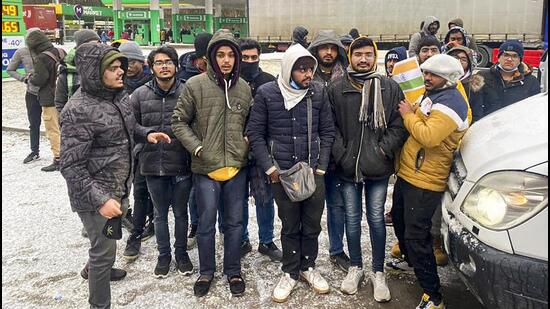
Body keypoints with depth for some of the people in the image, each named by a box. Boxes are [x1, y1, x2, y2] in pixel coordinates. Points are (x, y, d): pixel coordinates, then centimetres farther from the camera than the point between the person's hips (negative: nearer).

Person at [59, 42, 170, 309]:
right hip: (96, 195, -8)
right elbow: (71, 167, -24)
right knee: (105, 249, 4)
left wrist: (146, 134, 2)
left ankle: (94, 268, 58)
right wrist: (100, 200, -29)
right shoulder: (79, 110, -25)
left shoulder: (118, 95, 0)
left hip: (120, 187, 8)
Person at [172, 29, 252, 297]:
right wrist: (198, 148, -11)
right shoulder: (195, 85, -8)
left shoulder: (244, 88, 3)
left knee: (234, 222, 13)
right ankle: (206, 271, 30)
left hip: (237, 166, 3)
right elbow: (179, 122, -3)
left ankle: (233, 270, 31)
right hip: (205, 167, -3)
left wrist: (246, 143, 1)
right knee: (206, 224, 10)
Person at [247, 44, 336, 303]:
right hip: (282, 173, -1)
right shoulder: (266, 93, -7)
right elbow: (255, 133, -2)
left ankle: (308, 267, 34)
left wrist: (321, 166, -1)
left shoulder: (319, 92, -2)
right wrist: (270, 167, -7)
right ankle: (290, 272, 30)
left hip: (314, 172, 2)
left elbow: (327, 132, 5)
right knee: (290, 226, 12)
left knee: (312, 225, 13)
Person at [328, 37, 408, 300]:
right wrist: (341, 154, -9)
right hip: (347, 167, 1)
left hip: (378, 168, 0)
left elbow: (398, 124, 1)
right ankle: (355, 267, 29)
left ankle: (378, 272, 23)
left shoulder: (389, 87, 1)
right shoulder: (336, 89, 0)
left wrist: (384, 150, -9)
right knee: (352, 218, 12)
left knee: (376, 218, 8)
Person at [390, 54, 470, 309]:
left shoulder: (451, 103, -18)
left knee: (416, 236, -7)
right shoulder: (432, 96, 14)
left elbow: (429, 136, -30)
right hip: (406, 174, 10)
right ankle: (410, 259, 51)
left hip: (424, 182, -10)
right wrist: (410, 113, 4)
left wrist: (409, 115, -16)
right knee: (399, 220, 26)